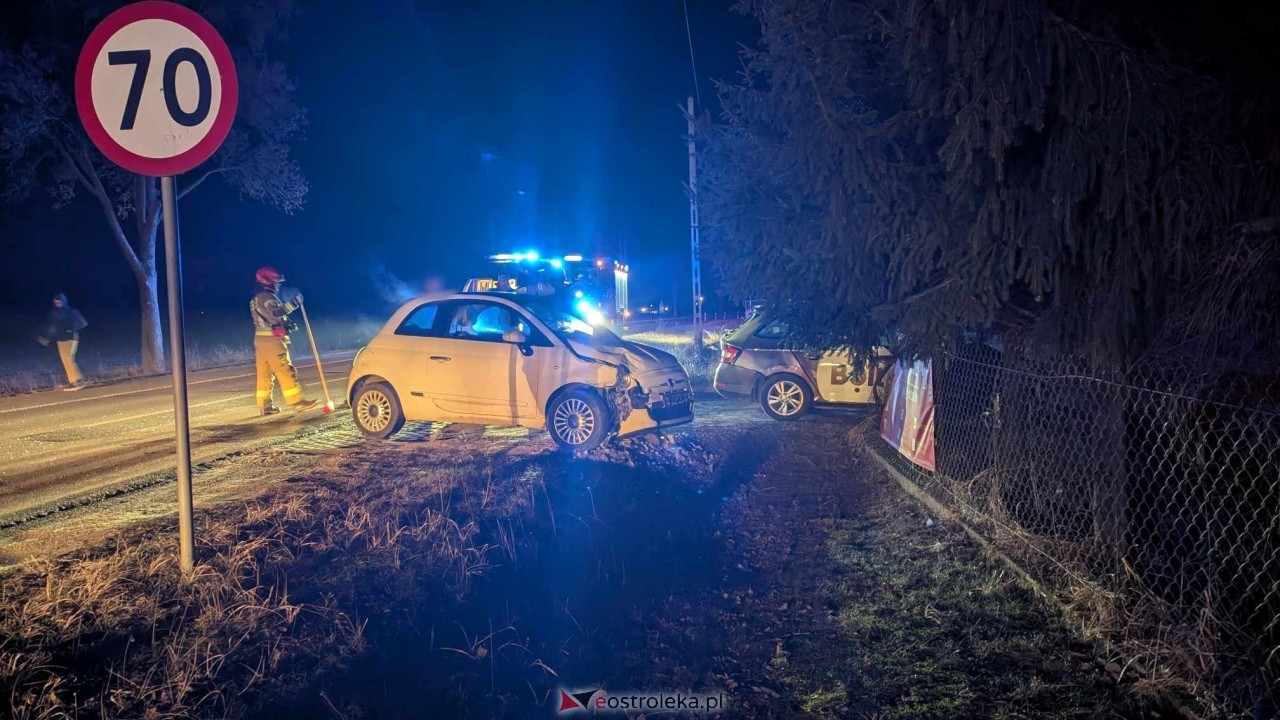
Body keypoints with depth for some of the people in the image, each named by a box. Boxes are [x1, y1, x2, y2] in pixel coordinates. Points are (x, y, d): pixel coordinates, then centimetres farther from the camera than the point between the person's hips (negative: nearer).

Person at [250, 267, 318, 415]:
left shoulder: (257, 300, 21)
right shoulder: (267, 297, -12)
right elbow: (277, 312, -29)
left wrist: (285, 322, 17)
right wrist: (294, 302, -27)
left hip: (260, 339, 10)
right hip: (272, 339, -10)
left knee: (264, 374, 8)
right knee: (286, 371, -10)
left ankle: (264, 405, 9)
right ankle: (297, 402, -11)